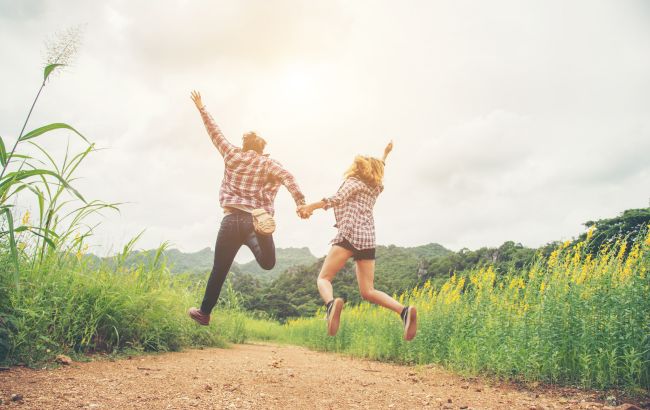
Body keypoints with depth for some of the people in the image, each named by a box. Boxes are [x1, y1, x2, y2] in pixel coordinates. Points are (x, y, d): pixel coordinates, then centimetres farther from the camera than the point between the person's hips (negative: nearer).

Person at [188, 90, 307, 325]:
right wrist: (300, 202, -19)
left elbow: (215, 133, 22)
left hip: (232, 220, 1)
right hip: (257, 221, -1)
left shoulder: (232, 155, 11)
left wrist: (201, 109, 34)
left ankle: (204, 313, 21)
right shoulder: (267, 163, 7)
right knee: (268, 264, 25)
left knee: (219, 270, 13)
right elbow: (287, 177, -11)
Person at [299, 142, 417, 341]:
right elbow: (378, 172, 50)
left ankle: (332, 303, -38)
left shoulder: (353, 182, 9)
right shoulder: (375, 188, 26)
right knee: (368, 291, 7)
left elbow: (338, 198, -12)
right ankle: (404, 310, -13)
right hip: (368, 240, 6)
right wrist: (384, 156, 62)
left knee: (323, 278, -6)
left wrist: (312, 206, -18)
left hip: (349, 235, -6)